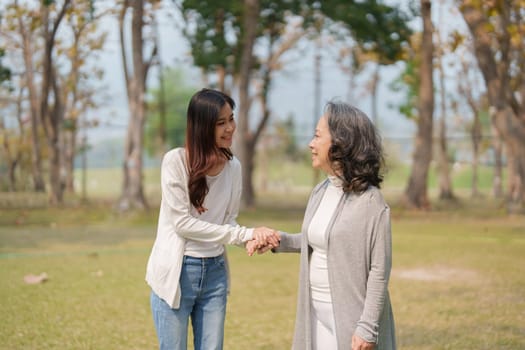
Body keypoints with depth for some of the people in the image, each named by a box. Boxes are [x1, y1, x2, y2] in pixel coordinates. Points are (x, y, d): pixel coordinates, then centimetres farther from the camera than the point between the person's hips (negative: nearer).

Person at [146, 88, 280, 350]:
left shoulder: (233, 166, 2)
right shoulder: (175, 161, -14)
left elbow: (229, 220, 7)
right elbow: (182, 222, -17)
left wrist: (254, 237, -17)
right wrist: (245, 234, -19)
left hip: (215, 272, 5)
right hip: (176, 272, -5)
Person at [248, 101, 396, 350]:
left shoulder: (370, 201, -15)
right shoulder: (320, 192, 7)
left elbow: (379, 270, -16)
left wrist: (367, 328, -18)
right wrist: (277, 241, 8)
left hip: (349, 319, -7)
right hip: (315, 313, 7)